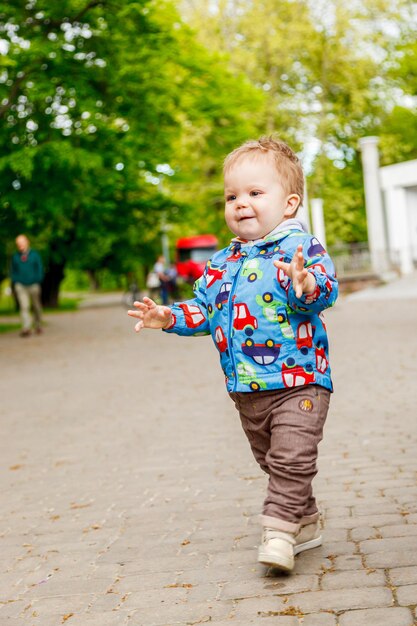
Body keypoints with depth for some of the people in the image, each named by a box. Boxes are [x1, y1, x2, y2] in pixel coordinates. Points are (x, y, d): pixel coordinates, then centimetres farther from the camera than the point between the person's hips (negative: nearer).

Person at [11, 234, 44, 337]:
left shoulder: (35, 254, 3)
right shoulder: (15, 256, 7)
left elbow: (40, 270, 5)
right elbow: (13, 271, 14)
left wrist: (38, 282, -4)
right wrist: (15, 282, 2)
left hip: (33, 285, 0)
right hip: (20, 285, 0)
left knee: (36, 307, 12)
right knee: (24, 306, -15)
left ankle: (38, 327, 29)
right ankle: (26, 328, -21)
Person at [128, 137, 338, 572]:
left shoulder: (301, 247, -10)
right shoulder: (222, 263, 9)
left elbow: (326, 290, -23)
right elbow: (204, 308, 15)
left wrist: (306, 286, -45)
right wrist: (169, 317, 0)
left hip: (298, 379, -7)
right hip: (246, 389, 7)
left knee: (290, 458, -13)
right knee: (271, 461, 17)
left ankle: (279, 530, -4)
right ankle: (305, 522, 32)